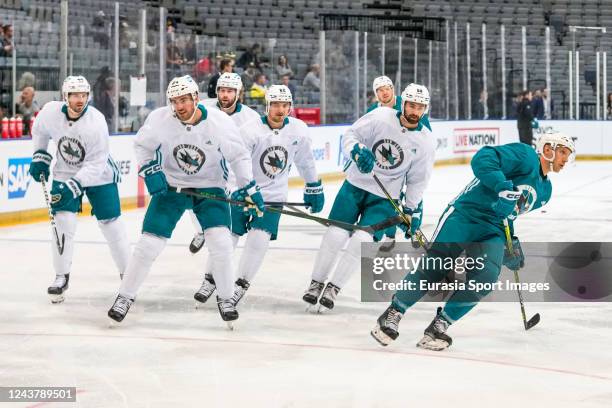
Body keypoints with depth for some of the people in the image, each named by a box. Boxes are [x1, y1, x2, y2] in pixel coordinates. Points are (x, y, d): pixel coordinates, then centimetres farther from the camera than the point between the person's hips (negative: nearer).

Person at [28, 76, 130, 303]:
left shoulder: (95, 122, -29)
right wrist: (40, 157, 3)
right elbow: (40, 131, 8)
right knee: (63, 223, -9)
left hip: (99, 176, -2)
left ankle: (127, 273, 18)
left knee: (111, 224, 1)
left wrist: (74, 187, -36)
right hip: (64, 175, 3)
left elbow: (95, 164, -28)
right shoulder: (51, 111, -18)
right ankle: (61, 277, 3)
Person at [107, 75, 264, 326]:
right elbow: (142, 145, 1)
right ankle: (125, 296, 9)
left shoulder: (220, 122, -19)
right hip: (169, 186, 0)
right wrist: (149, 170, -13)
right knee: (149, 243, -7)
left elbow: (238, 156, -6)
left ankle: (225, 298, 4)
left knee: (220, 240, -15)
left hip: (209, 188, 0)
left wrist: (250, 188, -10)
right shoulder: (160, 119, -17)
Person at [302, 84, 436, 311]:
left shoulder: (425, 141, -7)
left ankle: (333, 288, 2)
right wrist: (358, 151, -28)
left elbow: (417, 180, 2)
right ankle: (316, 283, 10)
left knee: (362, 240, -14)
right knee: (336, 235, -9)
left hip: (385, 197, 0)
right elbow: (350, 136, -7)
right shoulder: (380, 117, -12)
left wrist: (412, 211, 3)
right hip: (356, 184, 0)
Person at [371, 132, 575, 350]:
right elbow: (482, 159, -21)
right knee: (433, 268, -14)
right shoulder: (525, 156, -7)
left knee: (484, 277, -19)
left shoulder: (545, 190, 20)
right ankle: (392, 315, 4)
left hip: (492, 233, 7)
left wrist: (512, 243, 22)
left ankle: (440, 325, -9)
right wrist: (503, 187, -32)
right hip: (463, 217, -7)